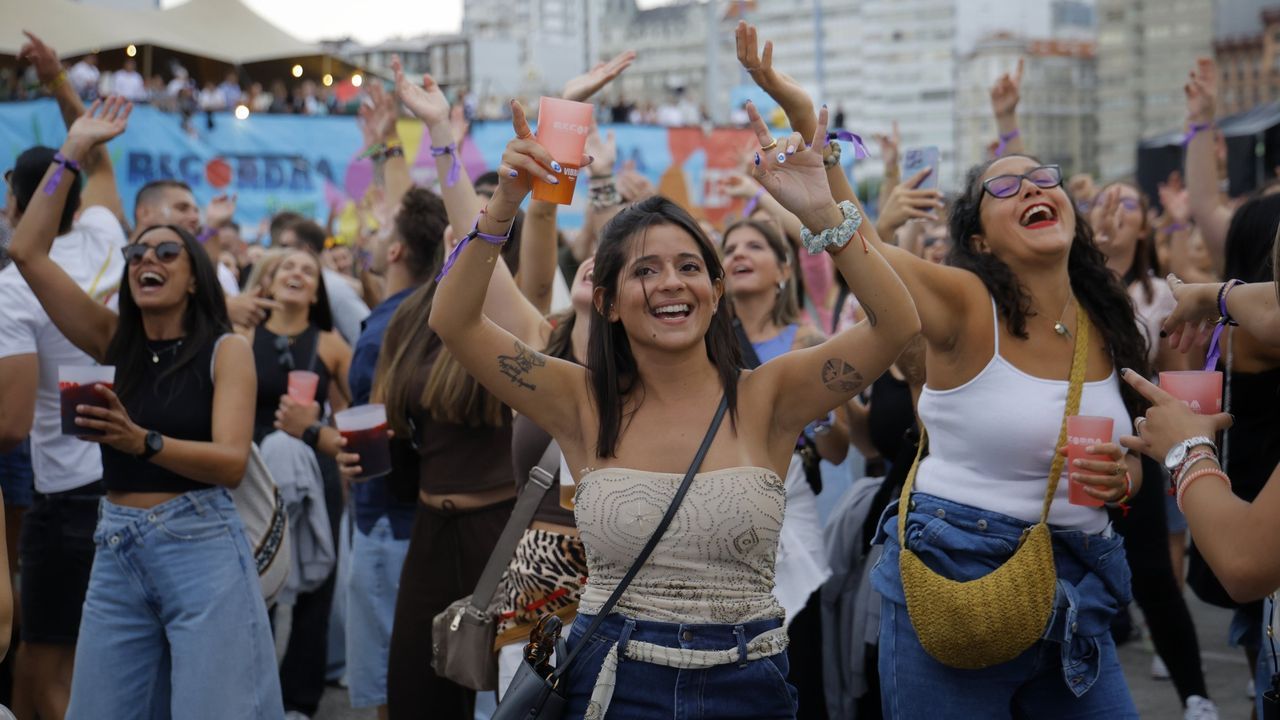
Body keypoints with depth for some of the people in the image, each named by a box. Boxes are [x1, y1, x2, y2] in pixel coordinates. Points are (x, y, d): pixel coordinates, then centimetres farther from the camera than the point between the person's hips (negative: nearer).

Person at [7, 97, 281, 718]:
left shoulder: (225, 350, -2)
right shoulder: (114, 343, 10)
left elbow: (233, 461, -14)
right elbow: (27, 252, 3)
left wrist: (143, 441, -30)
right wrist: (74, 151, 1)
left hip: (201, 546, -4)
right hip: (116, 550, 5)